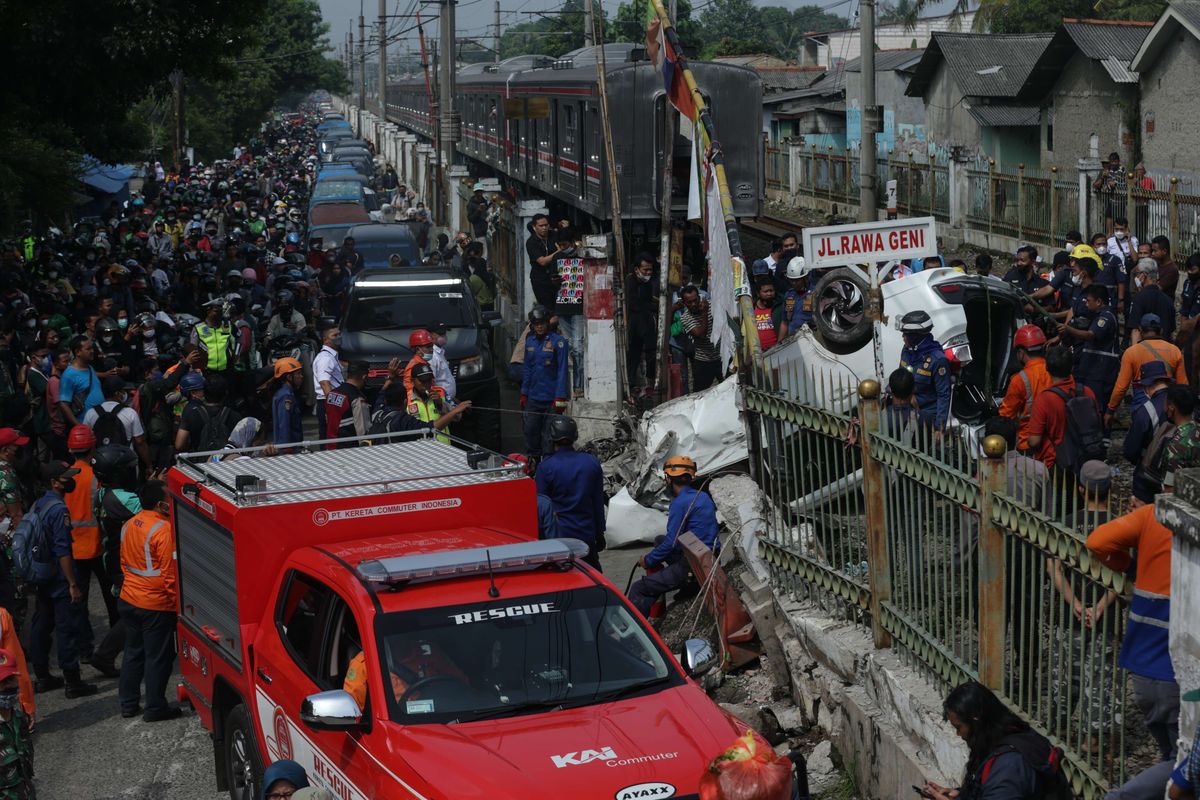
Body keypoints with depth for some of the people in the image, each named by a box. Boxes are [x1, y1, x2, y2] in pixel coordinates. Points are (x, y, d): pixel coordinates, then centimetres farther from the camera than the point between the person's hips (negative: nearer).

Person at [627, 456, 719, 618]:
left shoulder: (680, 503, -15)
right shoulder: (703, 497, 12)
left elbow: (671, 542, -15)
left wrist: (648, 560, 0)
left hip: (692, 565, -9)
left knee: (638, 590, -9)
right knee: (659, 540, 28)